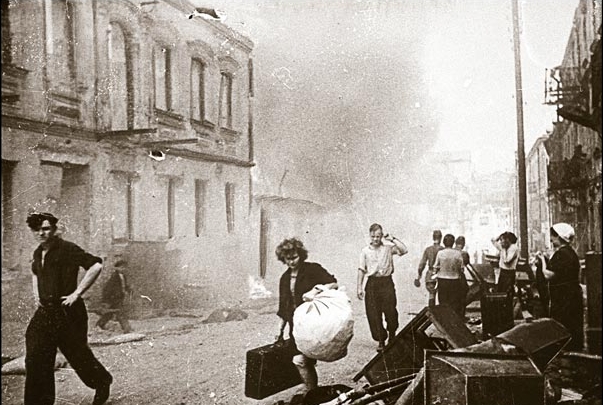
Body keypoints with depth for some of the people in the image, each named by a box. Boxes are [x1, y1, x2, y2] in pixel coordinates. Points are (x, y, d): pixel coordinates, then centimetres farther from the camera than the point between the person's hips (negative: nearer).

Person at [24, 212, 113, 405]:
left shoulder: (68, 249, -14)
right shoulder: (38, 253, 9)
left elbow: (96, 266, -23)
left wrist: (77, 293, -20)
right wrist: (36, 293, 16)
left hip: (68, 312, -7)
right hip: (45, 312, 7)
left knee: (78, 354, 7)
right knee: (35, 359, 1)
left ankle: (103, 384, 33)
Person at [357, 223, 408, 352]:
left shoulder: (388, 248, 2)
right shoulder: (365, 251, 5)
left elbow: (404, 250, -13)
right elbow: (361, 270, 6)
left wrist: (392, 239, -9)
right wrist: (359, 287, 1)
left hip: (386, 282, -1)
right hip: (372, 283, 1)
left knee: (390, 311, 1)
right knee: (373, 315, 0)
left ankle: (392, 337, 25)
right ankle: (381, 341, 12)